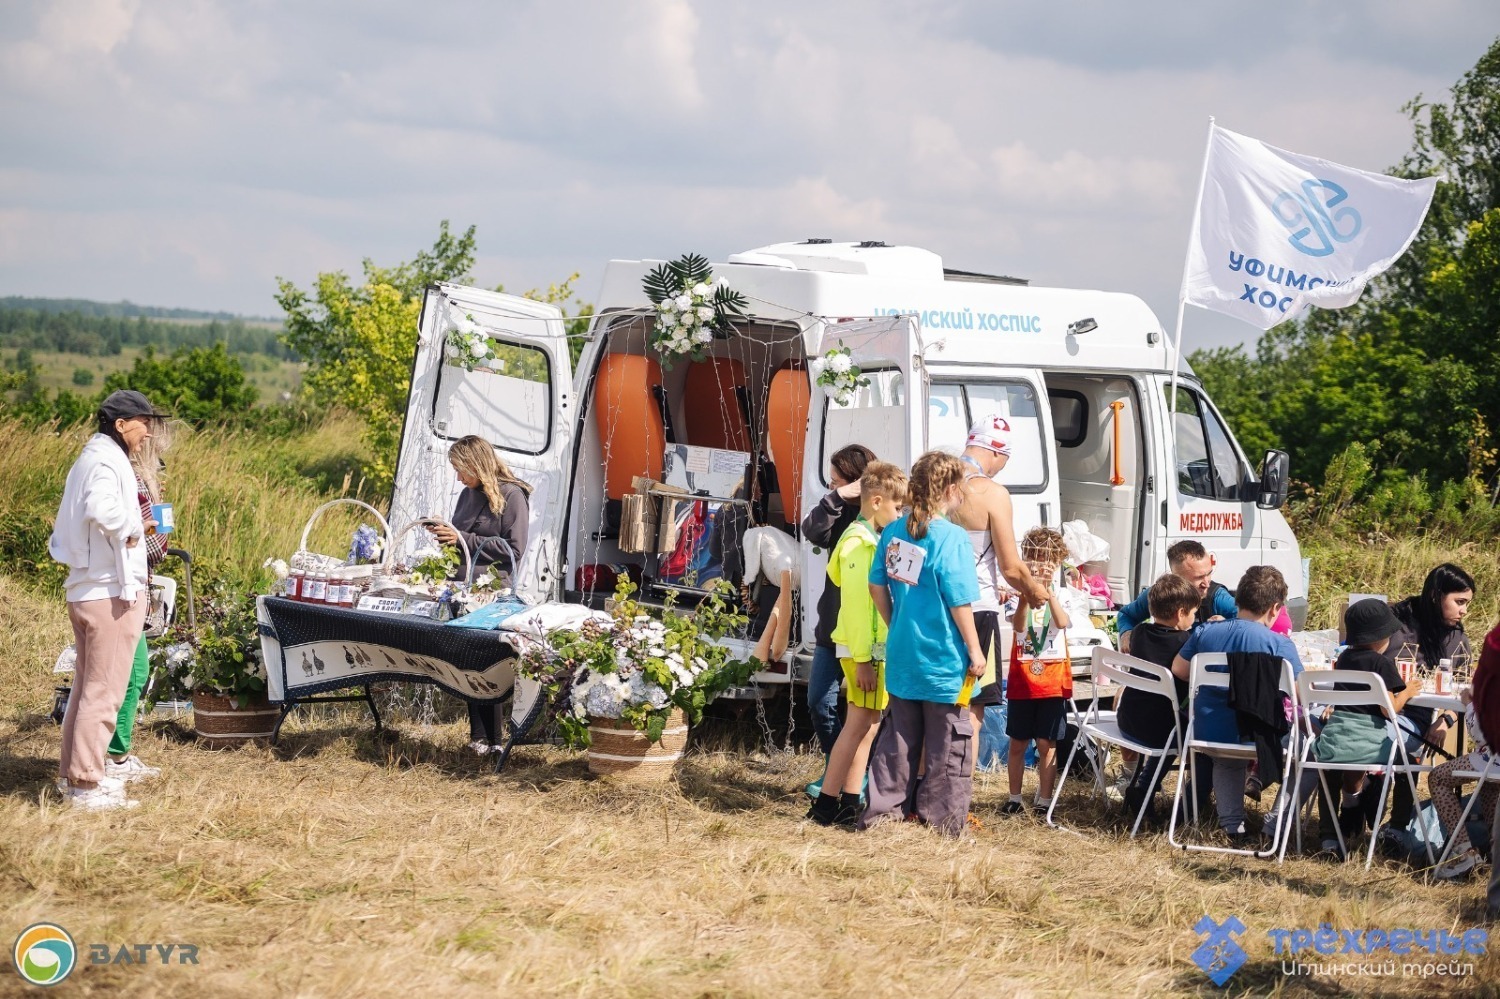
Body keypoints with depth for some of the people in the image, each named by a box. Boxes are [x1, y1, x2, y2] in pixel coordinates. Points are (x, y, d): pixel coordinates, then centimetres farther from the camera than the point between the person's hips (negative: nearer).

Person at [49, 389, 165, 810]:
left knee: (88, 685, 18)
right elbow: (102, 510, -35)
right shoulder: (106, 463, -15)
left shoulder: (91, 459, 16)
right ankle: (86, 783, -4)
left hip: (87, 590, 10)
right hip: (112, 591, -10)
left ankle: (75, 772, 25)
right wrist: (133, 529, -19)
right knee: (105, 689, -6)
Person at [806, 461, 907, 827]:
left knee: (868, 724, 10)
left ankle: (850, 804, 13)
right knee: (860, 723, -8)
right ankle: (825, 805, -7)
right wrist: (863, 659, -21)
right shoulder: (859, 542, -14)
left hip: (875, 648, 10)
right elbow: (856, 603, -19)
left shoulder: (870, 539, 15)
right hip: (863, 649, -10)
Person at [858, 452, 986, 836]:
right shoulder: (951, 538, -17)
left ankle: (883, 810, 20)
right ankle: (942, 819, 11)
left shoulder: (894, 531, 2)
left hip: (901, 655, 6)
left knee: (899, 737, 17)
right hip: (942, 660, -6)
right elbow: (960, 602, -16)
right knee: (947, 743, 6)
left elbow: (877, 586, 9)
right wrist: (975, 652, -7)